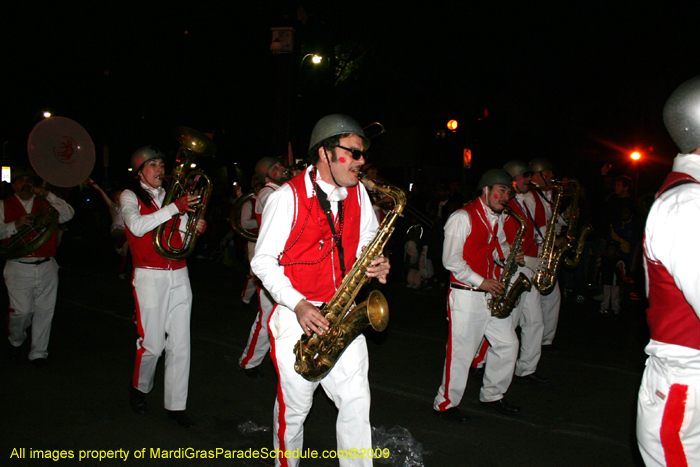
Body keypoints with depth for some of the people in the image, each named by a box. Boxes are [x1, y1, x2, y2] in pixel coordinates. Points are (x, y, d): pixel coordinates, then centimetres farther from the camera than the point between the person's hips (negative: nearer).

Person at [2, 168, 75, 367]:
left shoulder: (45, 203, 13)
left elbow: (68, 214, -2)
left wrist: (48, 195, -10)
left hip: (46, 267, 2)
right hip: (18, 268, -2)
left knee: (44, 311, 3)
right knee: (22, 310, -10)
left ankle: (39, 353, 17)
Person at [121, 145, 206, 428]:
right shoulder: (130, 196, 2)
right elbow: (137, 227, -18)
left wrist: (196, 227, -7)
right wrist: (175, 207, -22)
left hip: (179, 276, 4)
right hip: (149, 277, -4)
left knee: (180, 344, 2)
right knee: (152, 344, -1)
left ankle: (176, 405, 12)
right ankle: (139, 387, 28)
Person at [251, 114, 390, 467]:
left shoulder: (358, 193, 4)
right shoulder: (288, 198, -12)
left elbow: (367, 237, 18)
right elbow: (263, 261, -10)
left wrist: (377, 262, -6)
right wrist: (298, 305, -21)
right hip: (296, 317, -4)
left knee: (356, 402, 1)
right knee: (295, 405, 10)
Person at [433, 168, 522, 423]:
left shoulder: (498, 218, 12)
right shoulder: (463, 217, -14)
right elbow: (451, 260, -17)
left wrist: (510, 256, 4)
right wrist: (480, 282, -17)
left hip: (491, 292, 8)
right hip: (466, 295, -8)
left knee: (507, 343, 11)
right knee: (462, 351, -3)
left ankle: (492, 395, 29)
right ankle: (445, 404, 14)